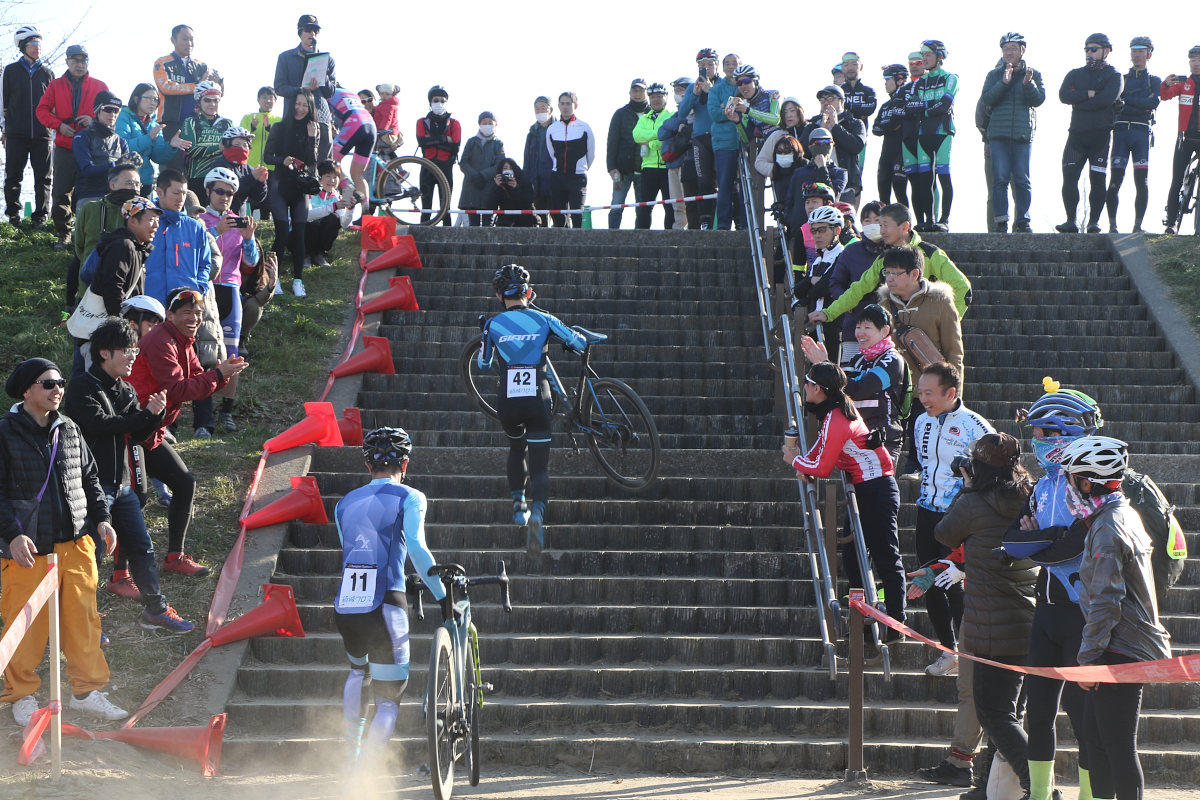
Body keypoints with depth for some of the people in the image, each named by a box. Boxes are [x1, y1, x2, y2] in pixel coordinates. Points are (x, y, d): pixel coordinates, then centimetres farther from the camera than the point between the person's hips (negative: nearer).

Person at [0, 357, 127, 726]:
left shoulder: (69, 430, 11)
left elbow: (90, 478, 21)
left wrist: (102, 519, 10)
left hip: (75, 543, 5)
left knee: (83, 617, 6)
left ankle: (86, 689, 17)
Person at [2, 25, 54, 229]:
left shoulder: (47, 73, 12)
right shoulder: (11, 71, 8)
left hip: (42, 133, 1)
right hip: (16, 134, -1)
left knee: (43, 177, -1)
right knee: (13, 175, 0)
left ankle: (41, 215, 4)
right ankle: (13, 213, 9)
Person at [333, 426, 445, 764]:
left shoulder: (345, 504, 16)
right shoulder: (409, 498, 2)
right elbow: (416, 548, -14)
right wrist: (443, 596, -8)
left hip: (344, 608, 5)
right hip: (384, 609, -5)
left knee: (359, 670, 35)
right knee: (388, 700, 3)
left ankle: (350, 756, 30)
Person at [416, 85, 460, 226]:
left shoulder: (454, 124, 10)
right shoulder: (422, 122, 11)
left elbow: (455, 147, -4)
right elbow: (422, 141, -8)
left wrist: (433, 141, -7)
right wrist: (444, 139, -9)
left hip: (446, 167, 0)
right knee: (426, 206, -2)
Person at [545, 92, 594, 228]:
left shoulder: (584, 128, -1)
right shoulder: (551, 129, 7)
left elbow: (591, 155, 9)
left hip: (578, 177, -3)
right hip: (557, 178, 3)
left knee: (577, 217, -12)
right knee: (558, 218, 3)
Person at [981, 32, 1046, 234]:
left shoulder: (1033, 74, 10)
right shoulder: (994, 75, 11)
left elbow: (1039, 99, -3)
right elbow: (986, 99, -3)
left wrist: (1028, 84, -21)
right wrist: (1003, 83, -16)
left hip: (1023, 134, 0)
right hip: (999, 134, 0)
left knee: (1022, 179, -1)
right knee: (1000, 179, -5)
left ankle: (1022, 221, 6)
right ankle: (1001, 221, -3)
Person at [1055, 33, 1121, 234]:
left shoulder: (1113, 76, 7)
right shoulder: (1075, 74, 18)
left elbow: (1108, 98, -13)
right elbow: (1064, 95, -1)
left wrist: (1079, 103, -8)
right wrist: (1089, 94, -10)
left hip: (1100, 134, -3)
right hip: (1077, 133, 3)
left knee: (1097, 180, -3)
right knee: (1069, 177, -8)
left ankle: (1094, 222, 3)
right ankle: (1071, 221, -5)